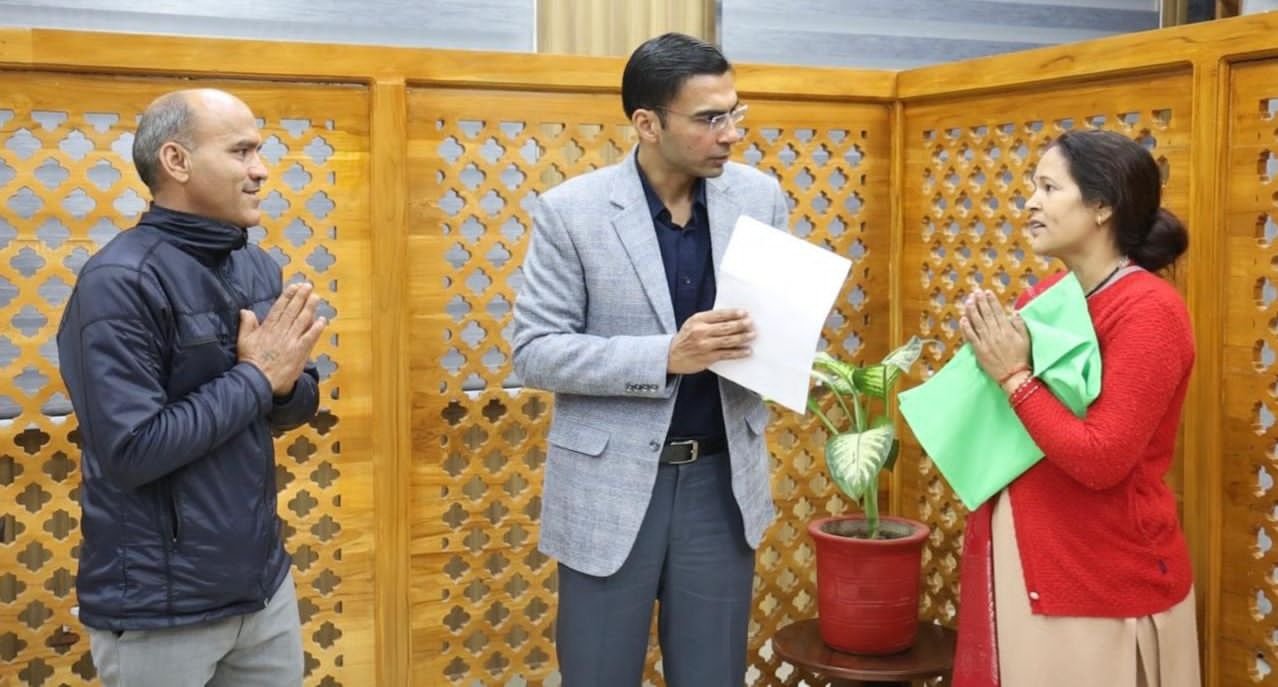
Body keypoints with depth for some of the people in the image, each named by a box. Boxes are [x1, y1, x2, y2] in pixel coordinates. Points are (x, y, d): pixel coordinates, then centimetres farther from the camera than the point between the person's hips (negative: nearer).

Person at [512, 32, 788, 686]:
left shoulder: (759, 196, 0)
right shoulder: (571, 209, -11)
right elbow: (535, 351, -11)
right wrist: (665, 355, -23)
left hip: (721, 478, 3)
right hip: (610, 484, -3)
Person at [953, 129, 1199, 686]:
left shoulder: (1148, 310, -16)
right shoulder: (1045, 295, 5)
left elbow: (1101, 460, -22)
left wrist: (1013, 374, -17)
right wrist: (986, 354, -6)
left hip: (1102, 582, -7)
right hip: (1020, 560, 7)